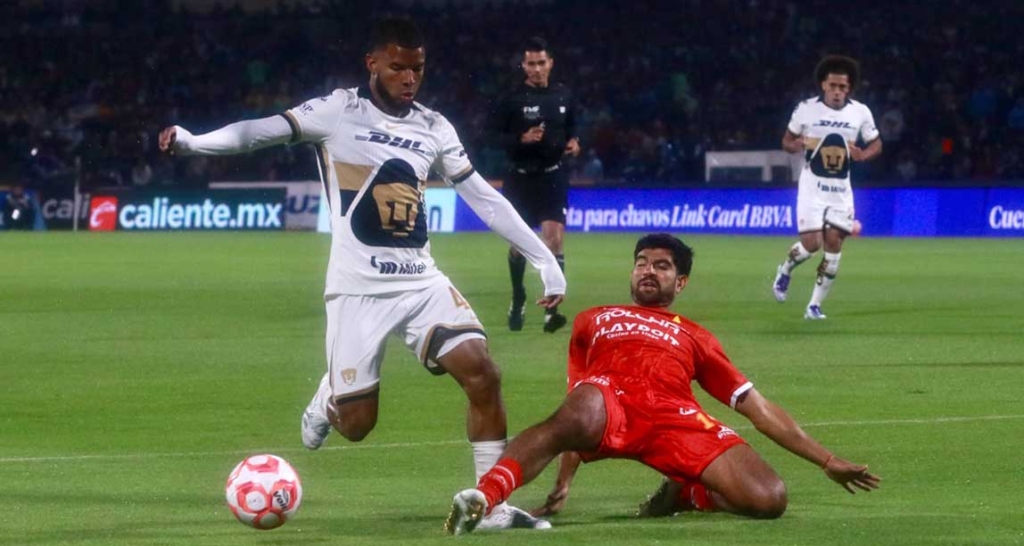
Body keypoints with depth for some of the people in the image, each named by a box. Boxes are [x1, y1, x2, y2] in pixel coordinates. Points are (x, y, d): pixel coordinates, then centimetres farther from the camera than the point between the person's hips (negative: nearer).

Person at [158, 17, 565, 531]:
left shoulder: (434, 127, 9)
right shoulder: (340, 111, -4)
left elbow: (484, 198, 13)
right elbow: (263, 130, -14)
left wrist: (544, 259, 10)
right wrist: (193, 141, -31)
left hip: (421, 281, 4)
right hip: (359, 289, -4)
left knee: (483, 375, -15)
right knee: (355, 424, -3)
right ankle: (328, 397, 35)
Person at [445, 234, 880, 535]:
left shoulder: (694, 337, 36)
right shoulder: (594, 321, 37)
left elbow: (758, 408, 32)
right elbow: (579, 403, 29)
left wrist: (827, 460, 24)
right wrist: (563, 483, 15)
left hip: (677, 420, 2)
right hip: (608, 403, -2)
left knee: (769, 499, -22)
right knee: (578, 415, -43)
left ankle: (683, 494, 7)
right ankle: (482, 498, -54)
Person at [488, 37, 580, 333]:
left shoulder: (563, 96, 2)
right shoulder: (513, 98, -7)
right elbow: (493, 134, -8)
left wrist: (573, 142, -3)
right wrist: (522, 139, -23)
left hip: (553, 177, 1)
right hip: (521, 178, -1)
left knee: (554, 238, -13)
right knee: (518, 244, 10)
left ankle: (551, 310, -14)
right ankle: (518, 300, 33)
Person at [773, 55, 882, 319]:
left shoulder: (860, 112, -2)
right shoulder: (806, 109, -7)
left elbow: (876, 144, 8)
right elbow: (787, 141, 4)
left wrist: (863, 154, -14)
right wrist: (797, 145, -20)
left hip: (840, 189, 2)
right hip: (812, 186, -2)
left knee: (834, 243, -4)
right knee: (812, 242, -12)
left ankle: (815, 305, 6)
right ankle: (786, 269, 22)